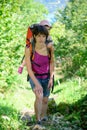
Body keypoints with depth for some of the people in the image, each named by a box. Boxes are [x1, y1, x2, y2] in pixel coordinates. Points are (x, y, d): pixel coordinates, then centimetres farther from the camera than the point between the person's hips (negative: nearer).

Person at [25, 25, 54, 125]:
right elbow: (29, 68, -22)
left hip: (46, 77, 3)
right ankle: (38, 122, -15)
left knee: (45, 100, 13)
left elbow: (51, 63, -2)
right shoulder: (29, 49, -25)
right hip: (34, 77, -3)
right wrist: (37, 83, -27)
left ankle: (42, 119, 38)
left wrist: (51, 78, -8)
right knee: (39, 96, -28)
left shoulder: (50, 47, -16)